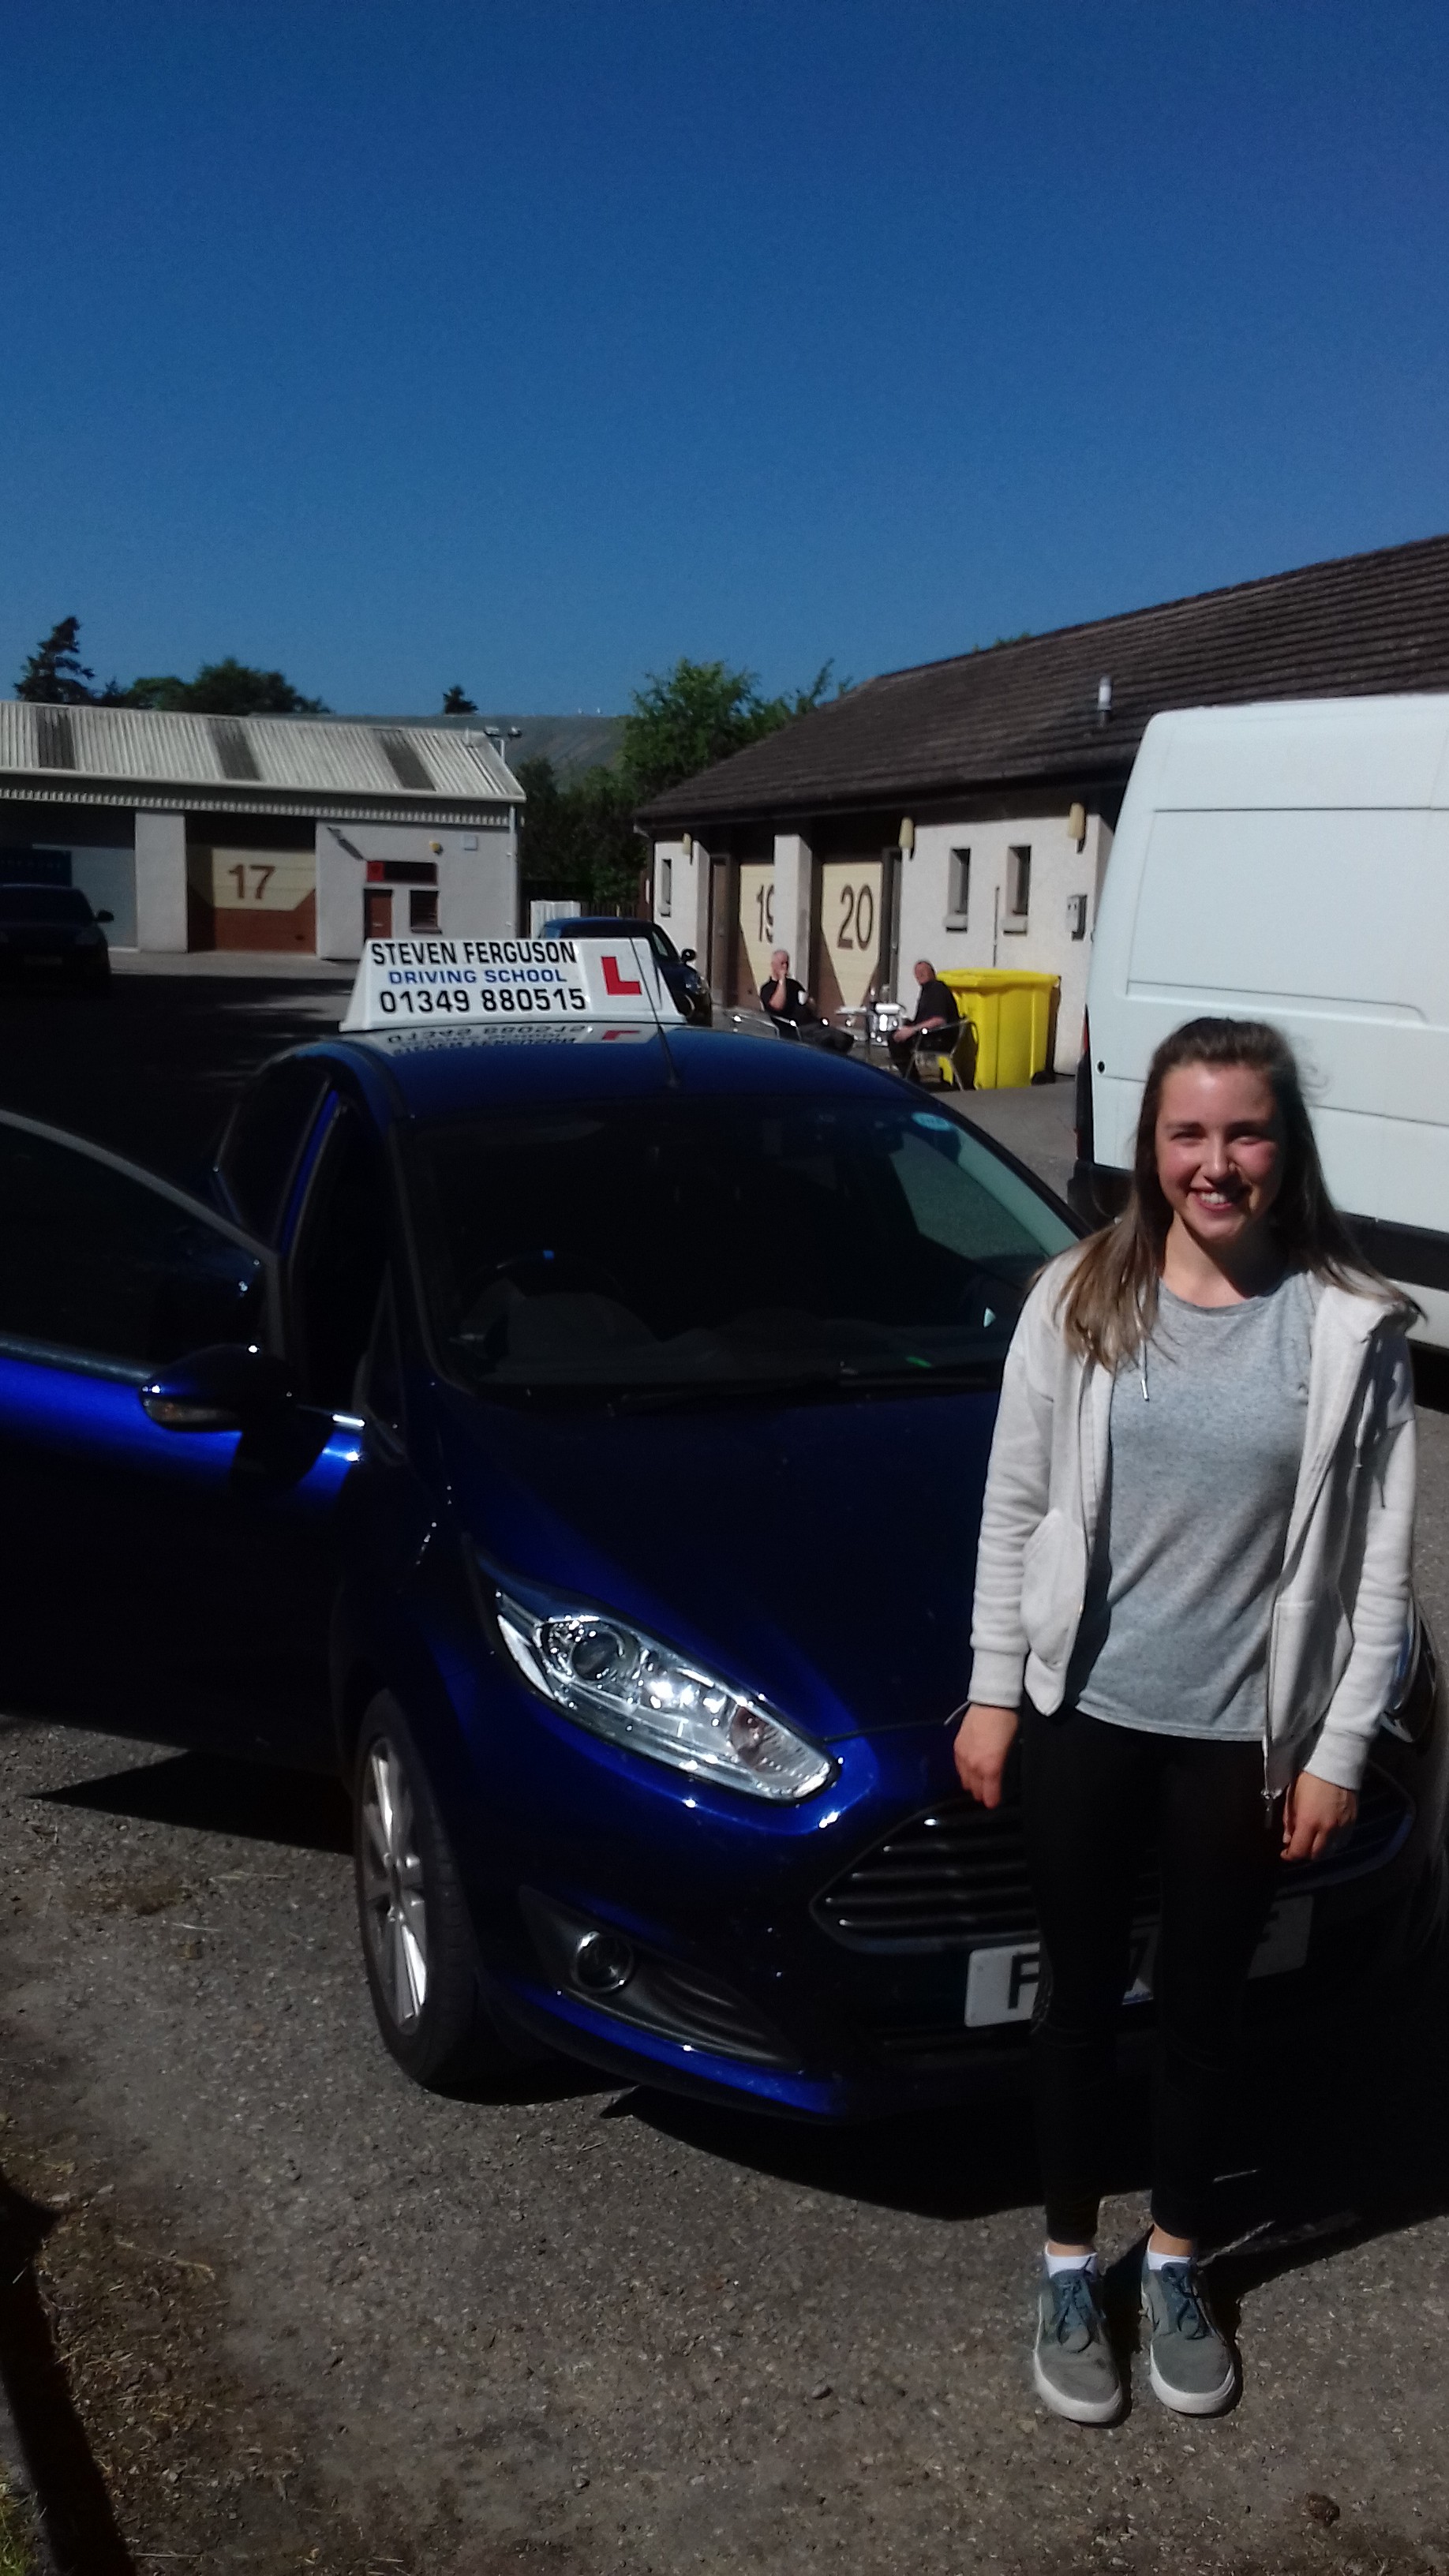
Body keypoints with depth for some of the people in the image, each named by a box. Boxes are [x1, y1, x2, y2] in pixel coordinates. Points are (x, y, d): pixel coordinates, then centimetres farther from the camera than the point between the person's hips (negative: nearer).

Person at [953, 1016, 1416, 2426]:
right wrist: (992, 1692, -1)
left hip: (1243, 1733, 0)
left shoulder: (1350, 1327, -9)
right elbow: (1014, 1507, 0)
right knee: (1080, 1991, 15)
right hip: (1083, 1712, 1)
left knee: (1201, 2002, 17)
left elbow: (1377, 1559, -4)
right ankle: (1068, 2267, 35)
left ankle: (1176, 2265, 39)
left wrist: (1339, 1748, -5)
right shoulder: (1078, 1299, -6)